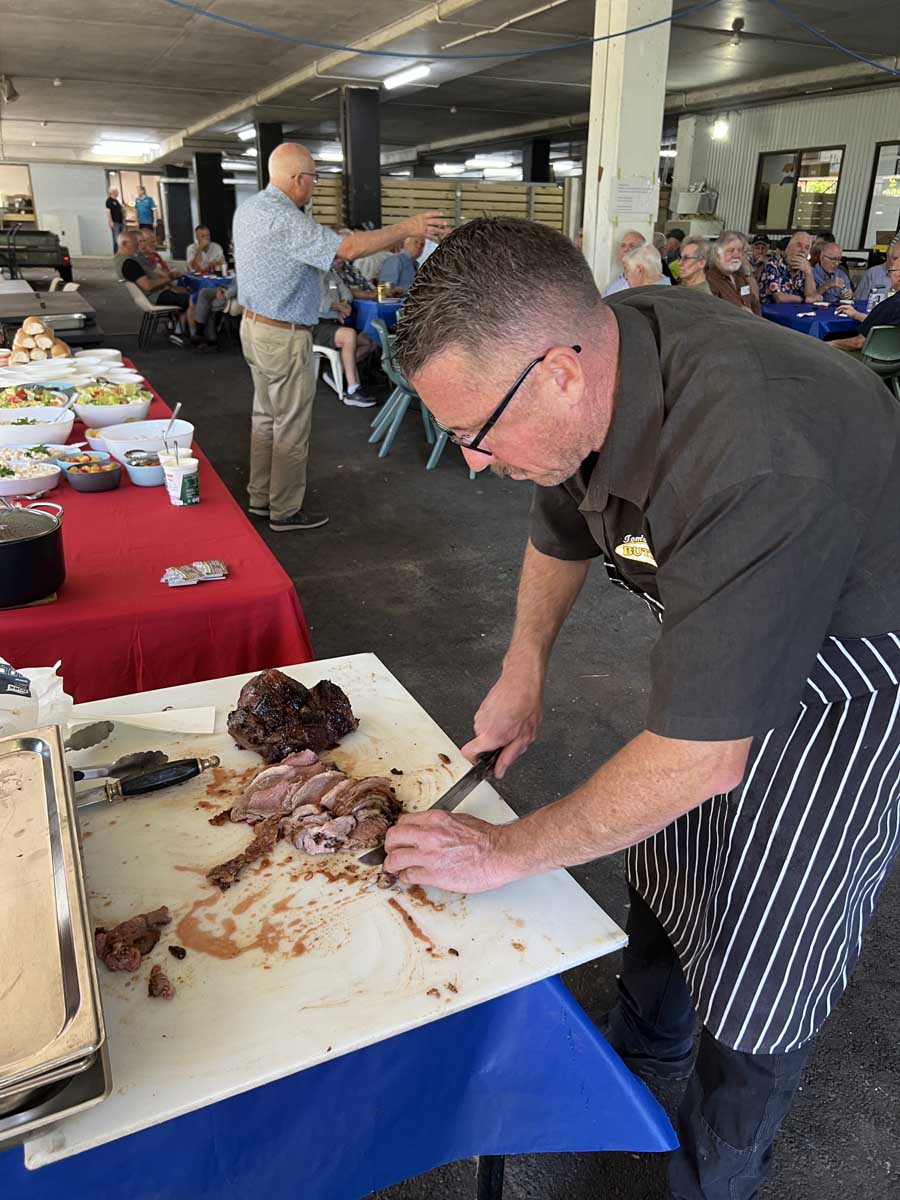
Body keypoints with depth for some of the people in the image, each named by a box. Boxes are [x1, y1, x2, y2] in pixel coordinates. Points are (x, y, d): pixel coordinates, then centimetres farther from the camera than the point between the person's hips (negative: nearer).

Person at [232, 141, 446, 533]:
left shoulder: (248, 209, 8)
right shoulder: (285, 221, -23)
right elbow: (348, 248, -30)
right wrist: (407, 228, -23)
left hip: (254, 325, 10)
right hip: (284, 337, -10)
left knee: (265, 417, 17)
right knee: (292, 427, 0)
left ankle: (260, 497, 27)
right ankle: (285, 512, 9)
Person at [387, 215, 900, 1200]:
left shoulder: (757, 464, -42)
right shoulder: (600, 343, -15)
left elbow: (702, 760, -35)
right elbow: (560, 526, 6)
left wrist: (505, 853, -23)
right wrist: (523, 671, 2)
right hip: (712, 635, 7)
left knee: (760, 971, 7)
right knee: (664, 863, 23)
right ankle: (646, 1046, 52)